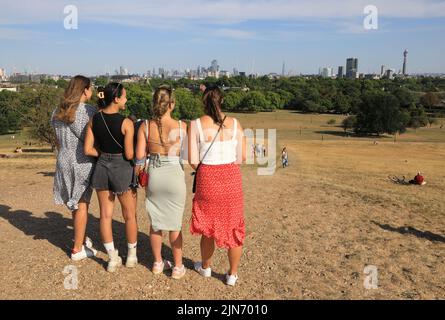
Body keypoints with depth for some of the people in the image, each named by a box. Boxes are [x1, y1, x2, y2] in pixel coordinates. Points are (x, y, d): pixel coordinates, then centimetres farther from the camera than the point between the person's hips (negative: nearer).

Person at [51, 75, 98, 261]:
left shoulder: (58, 111, 7)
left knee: (75, 203, 19)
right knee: (82, 205, 3)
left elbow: (57, 140, 12)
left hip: (63, 162, 7)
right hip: (83, 163, -7)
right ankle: (78, 249, 11)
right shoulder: (88, 111, -14)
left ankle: (82, 239, 35)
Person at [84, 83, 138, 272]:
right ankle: (131, 256, 26)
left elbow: (87, 150, -2)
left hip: (102, 167, 5)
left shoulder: (94, 120, -1)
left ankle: (112, 258, 20)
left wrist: (105, 154, 11)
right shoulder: (126, 123, -16)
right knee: (129, 215, 13)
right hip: (122, 168, -4)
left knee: (106, 214, 12)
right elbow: (129, 154, -17)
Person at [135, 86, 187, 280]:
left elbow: (140, 155, -6)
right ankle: (178, 266, 22)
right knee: (175, 224, 12)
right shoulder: (182, 127, -12)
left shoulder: (145, 127, -6)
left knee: (155, 222, 17)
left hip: (154, 176, 2)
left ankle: (158, 263, 31)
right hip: (174, 176, -2)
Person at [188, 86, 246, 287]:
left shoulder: (196, 125, -6)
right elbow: (242, 157, 0)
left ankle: (205, 267, 39)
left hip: (207, 179, -1)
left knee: (208, 225, 19)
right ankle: (232, 274, 25)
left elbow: (193, 160, -7)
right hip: (232, 179, 1)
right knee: (234, 227, 14)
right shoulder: (235, 124, -1)